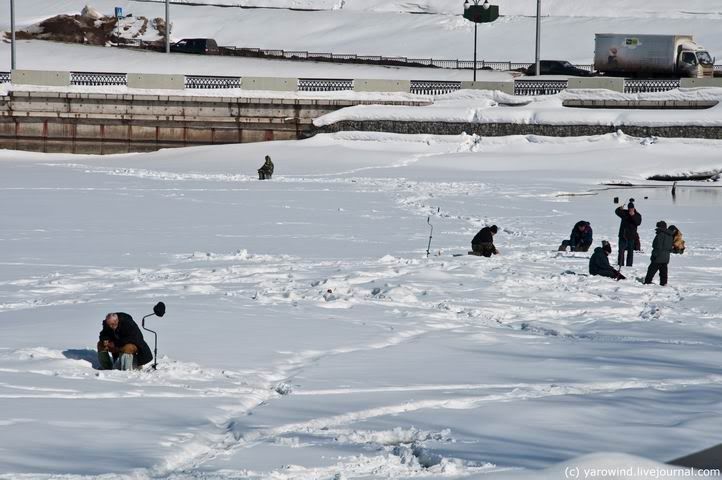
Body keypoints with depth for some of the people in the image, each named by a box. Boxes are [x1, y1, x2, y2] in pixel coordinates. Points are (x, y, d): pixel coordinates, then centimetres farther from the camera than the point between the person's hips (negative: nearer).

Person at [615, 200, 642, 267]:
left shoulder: (637, 215, -1)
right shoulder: (624, 213, 4)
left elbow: (638, 223, -14)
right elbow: (617, 212, -1)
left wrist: (633, 216, -25)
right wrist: (620, 209, -23)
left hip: (631, 236, -1)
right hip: (623, 235, 1)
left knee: (630, 251, 4)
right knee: (621, 251, -2)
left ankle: (629, 265, 10)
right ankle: (620, 264, 2)